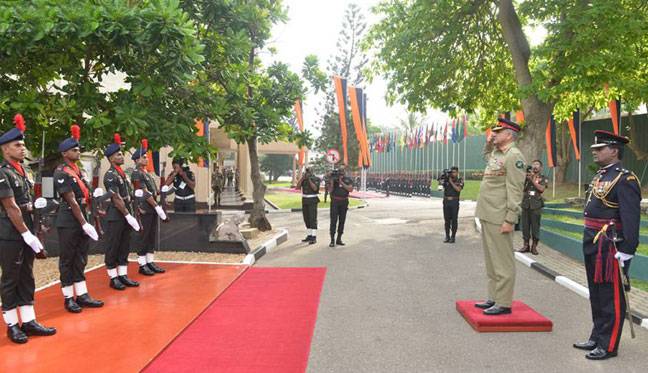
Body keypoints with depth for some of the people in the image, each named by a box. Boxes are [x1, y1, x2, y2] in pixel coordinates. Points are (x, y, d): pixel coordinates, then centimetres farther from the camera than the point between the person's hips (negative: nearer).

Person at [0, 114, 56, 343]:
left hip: (25, 234, 8)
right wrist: (29, 236, -17)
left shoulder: (24, 171, 12)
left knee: (27, 279, 12)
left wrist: (32, 234, 10)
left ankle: (29, 322, 21)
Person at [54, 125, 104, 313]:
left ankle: (82, 295, 20)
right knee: (67, 260, 3)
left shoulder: (79, 171, 13)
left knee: (80, 259, 12)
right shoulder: (61, 173, -11)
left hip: (82, 221, 8)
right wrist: (84, 224, -19)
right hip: (68, 223, -8)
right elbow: (71, 201, -17)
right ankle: (68, 298, 12)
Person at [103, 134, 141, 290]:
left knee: (124, 247, 12)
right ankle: (113, 278, 9)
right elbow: (117, 199, -17)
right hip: (115, 216, -8)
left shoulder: (123, 174, 14)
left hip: (126, 216, 8)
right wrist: (128, 215, -18)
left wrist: (132, 214, 11)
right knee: (113, 248, 2)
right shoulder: (110, 175, -12)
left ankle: (123, 276, 20)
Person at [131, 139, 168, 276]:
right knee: (143, 237, -1)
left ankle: (150, 262, 20)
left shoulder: (147, 173, 17)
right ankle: (142, 265, 7)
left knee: (152, 237, 12)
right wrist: (157, 207, -19)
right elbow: (145, 193, -18)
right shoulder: (136, 173, -11)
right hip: (144, 211, -9)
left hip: (152, 210, 9)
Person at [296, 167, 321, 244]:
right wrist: (302, 178, -13)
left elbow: (315, 188, -20)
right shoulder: (303, 179, 9)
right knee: (306, 219, 9)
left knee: (313, 219, -11)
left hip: (312, 201, -6)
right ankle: (309, 236, 18)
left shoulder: (316, 179, -6)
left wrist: (309, 179, -20)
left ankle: (314, 238, -13)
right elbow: (298, 186, -4)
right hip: (304, 200, 6)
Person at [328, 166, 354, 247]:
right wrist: (332, 181, -13)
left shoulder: (348, 180, 7)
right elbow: (330, 190, -2)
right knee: (333, 220, -8)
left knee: (342, 221, 7)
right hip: (335, 201, -2)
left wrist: (341, 182, -13)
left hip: (344, 202, 2)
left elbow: (350, 189, -9)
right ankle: (332, 240, -9)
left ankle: (339, 239, 16)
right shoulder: (334, 178, 4)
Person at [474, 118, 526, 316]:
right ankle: (494, 298, 26)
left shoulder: (514, 156, -12)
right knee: (491, 260, 16)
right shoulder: (495, 153, 14)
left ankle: (503, 303, 7)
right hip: (487, 215, 10)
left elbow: (515, 190, -17)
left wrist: (510, 220, -20)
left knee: (502, 262, -1)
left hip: (499, 218, -10)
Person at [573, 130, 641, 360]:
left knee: (611, 297, 1)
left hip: (610, 246, -9)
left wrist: (626, 251, -22)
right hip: (593, 245, 10)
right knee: (596, 294, 18)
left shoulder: (624, 179, -15)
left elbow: (631, 218, -20)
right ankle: (597, 338, 31)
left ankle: (608, 346, 12)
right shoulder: (600, 175, 14)